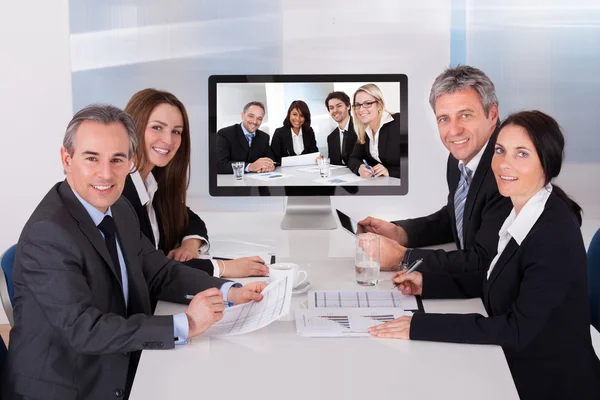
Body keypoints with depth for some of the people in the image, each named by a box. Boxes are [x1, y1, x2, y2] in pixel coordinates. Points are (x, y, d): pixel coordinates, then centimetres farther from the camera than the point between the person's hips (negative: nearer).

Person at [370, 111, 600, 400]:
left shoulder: (556, 233, -25)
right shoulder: (521, 212, 1)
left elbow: (519, 329, -27)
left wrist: (420, 327, -29)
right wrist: (427, 283, 1)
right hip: (518, 365, 7)